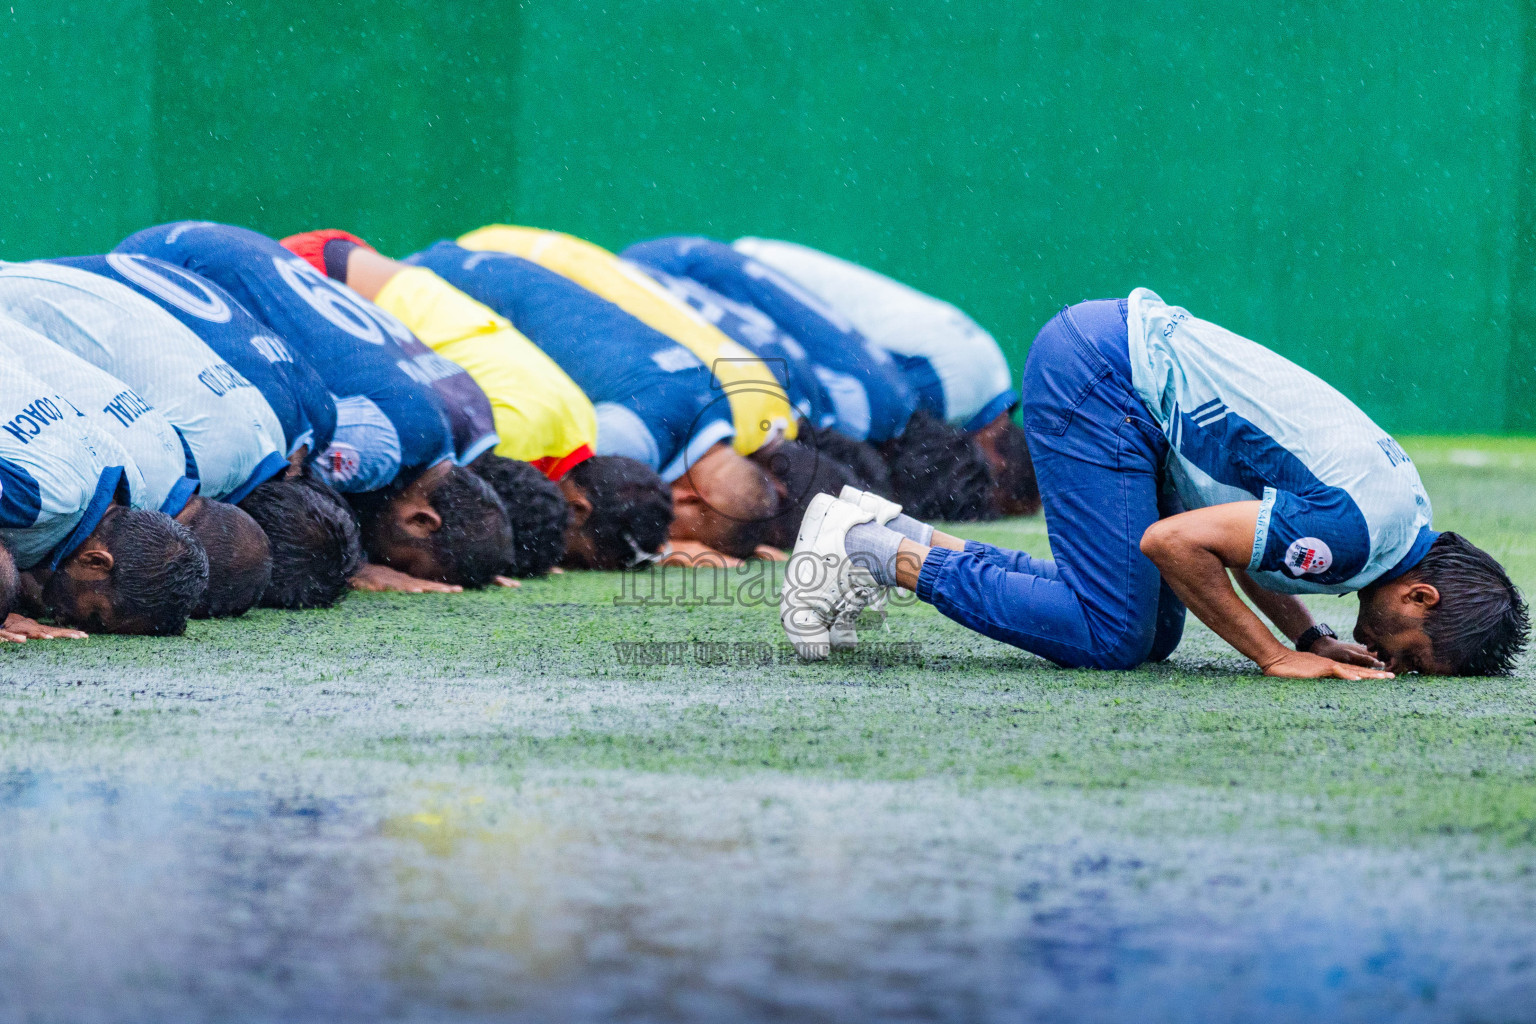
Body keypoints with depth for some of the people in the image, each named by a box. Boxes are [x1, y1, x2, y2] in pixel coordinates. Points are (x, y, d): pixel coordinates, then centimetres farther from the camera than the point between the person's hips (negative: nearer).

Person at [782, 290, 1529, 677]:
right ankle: (881, 551, -4)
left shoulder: (1405, 509, 7)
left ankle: (901, 540, 13)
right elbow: (1176, 542, -23)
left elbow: (1236, 529, 17)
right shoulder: (1355, 529, -23)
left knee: (1153, 634, 8)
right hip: (1098, 373, -10)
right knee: (1113, 639, -12)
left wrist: (1309, 638, 4)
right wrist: (1277, 656, -16)